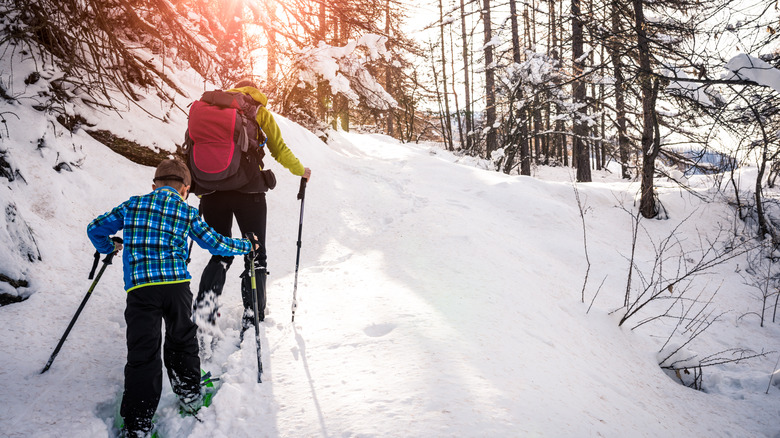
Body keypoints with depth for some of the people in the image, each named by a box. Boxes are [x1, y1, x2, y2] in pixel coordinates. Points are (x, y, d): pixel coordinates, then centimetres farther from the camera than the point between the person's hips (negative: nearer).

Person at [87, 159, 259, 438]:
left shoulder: (132, 205, 15)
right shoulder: (187, 212, 12)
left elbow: (95, 229, 21)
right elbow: (216, 244, 16)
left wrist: (108, 248, 43)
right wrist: (247, 246, 33)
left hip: (139, 287, 0)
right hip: (177, 284, 0)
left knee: (143, 352, 1)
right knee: (182, 340, 21)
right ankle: (190, 396, 32)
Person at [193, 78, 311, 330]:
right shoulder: (260, 112, 10)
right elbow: (279, 150, 10)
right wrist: (300, 171, 26)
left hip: (213, 191, 3)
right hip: (248, 190, -3)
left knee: (220, 255, 16)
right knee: (255, 257, 7)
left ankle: (202, 314, -1)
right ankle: (252, 321, -1)